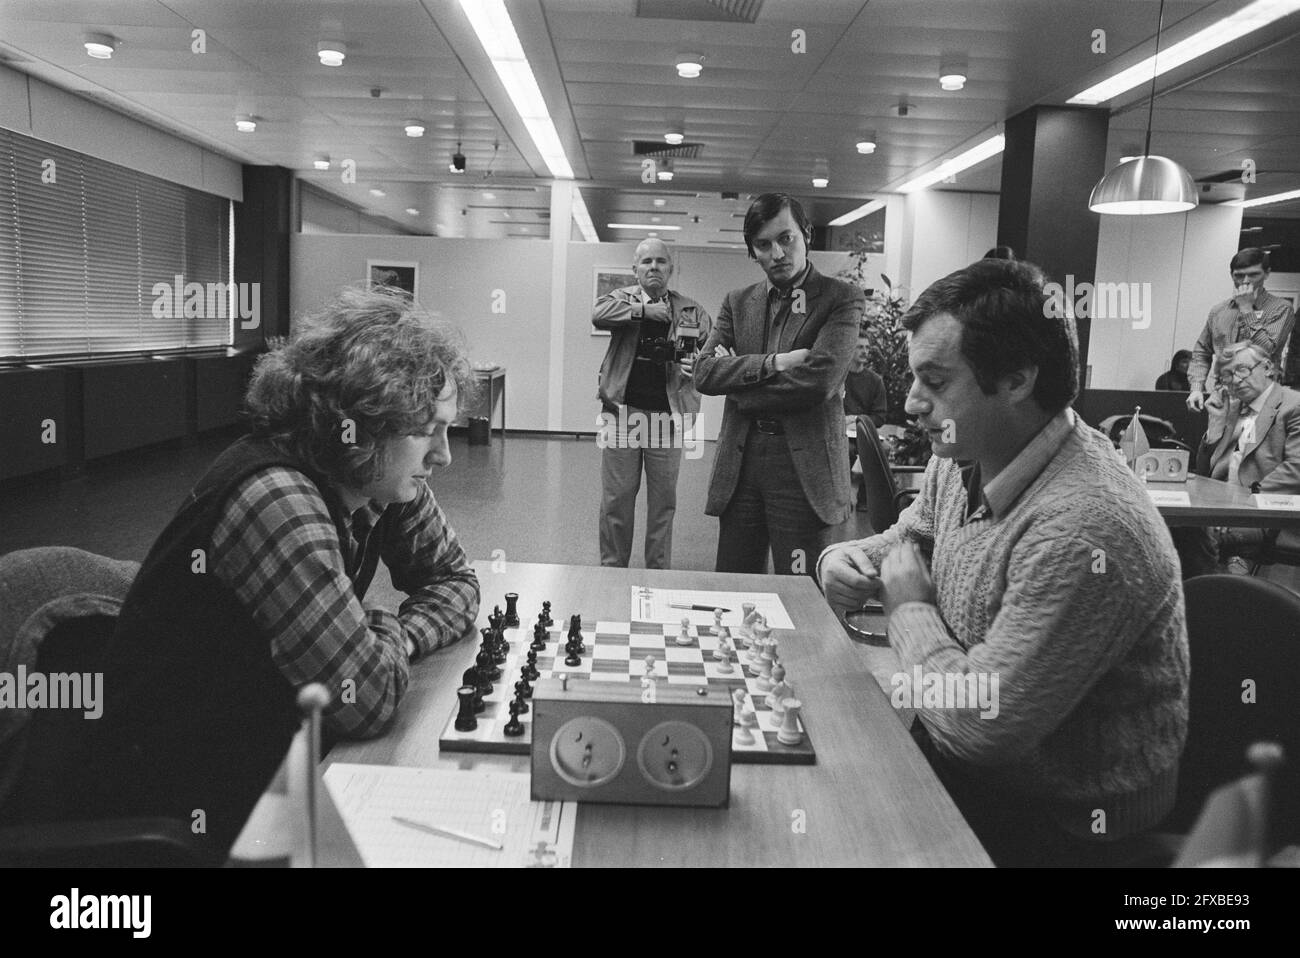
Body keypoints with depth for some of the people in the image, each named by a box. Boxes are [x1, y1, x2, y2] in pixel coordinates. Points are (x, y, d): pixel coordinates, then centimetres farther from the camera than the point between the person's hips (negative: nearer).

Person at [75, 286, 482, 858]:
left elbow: (453, 579, 7)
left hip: (284, 758, 7)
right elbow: (368, 700, -30)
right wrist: (388, 637, -10)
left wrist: (394, 635, -12)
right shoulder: (277, 500, -29)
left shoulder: (386, 484, -5)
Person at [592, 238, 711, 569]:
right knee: (616, 498, 5)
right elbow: (599, 315, -15)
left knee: (663, 500, 8)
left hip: (668, 414, 1)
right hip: (622, 411, -1)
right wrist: (644, 310, -15)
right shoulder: (622, 298, 6)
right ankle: (612, 568, 18)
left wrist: (698, 365, -11)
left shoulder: (690, 311, 8)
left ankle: (658, 572, 20)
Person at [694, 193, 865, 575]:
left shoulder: (842, 298, 0)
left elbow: (820, 380, -15)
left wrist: (739, 377, -5)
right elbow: (704, 372, 0)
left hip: (805, 467, -4)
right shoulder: (737, 302, 13)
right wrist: (773, 363, -14)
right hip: (739, 463, 4)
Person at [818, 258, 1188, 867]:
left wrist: (909, 607, -16)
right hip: (964, 757, 7)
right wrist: (846, 561, -6)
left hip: (1062, 820, -7)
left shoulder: (1085, 527, -32)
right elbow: (903, 541, 16)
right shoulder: (961, 461, -4)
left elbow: (979, 724, -31)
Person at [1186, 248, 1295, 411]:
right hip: (1221, 398, 4)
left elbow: (1264, 349, -12)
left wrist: (1246, 309, -7)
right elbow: (1201, 353, 18)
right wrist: (1196, 388, 5)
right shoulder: (1218, 311, 14)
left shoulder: (1281, 308, 1)